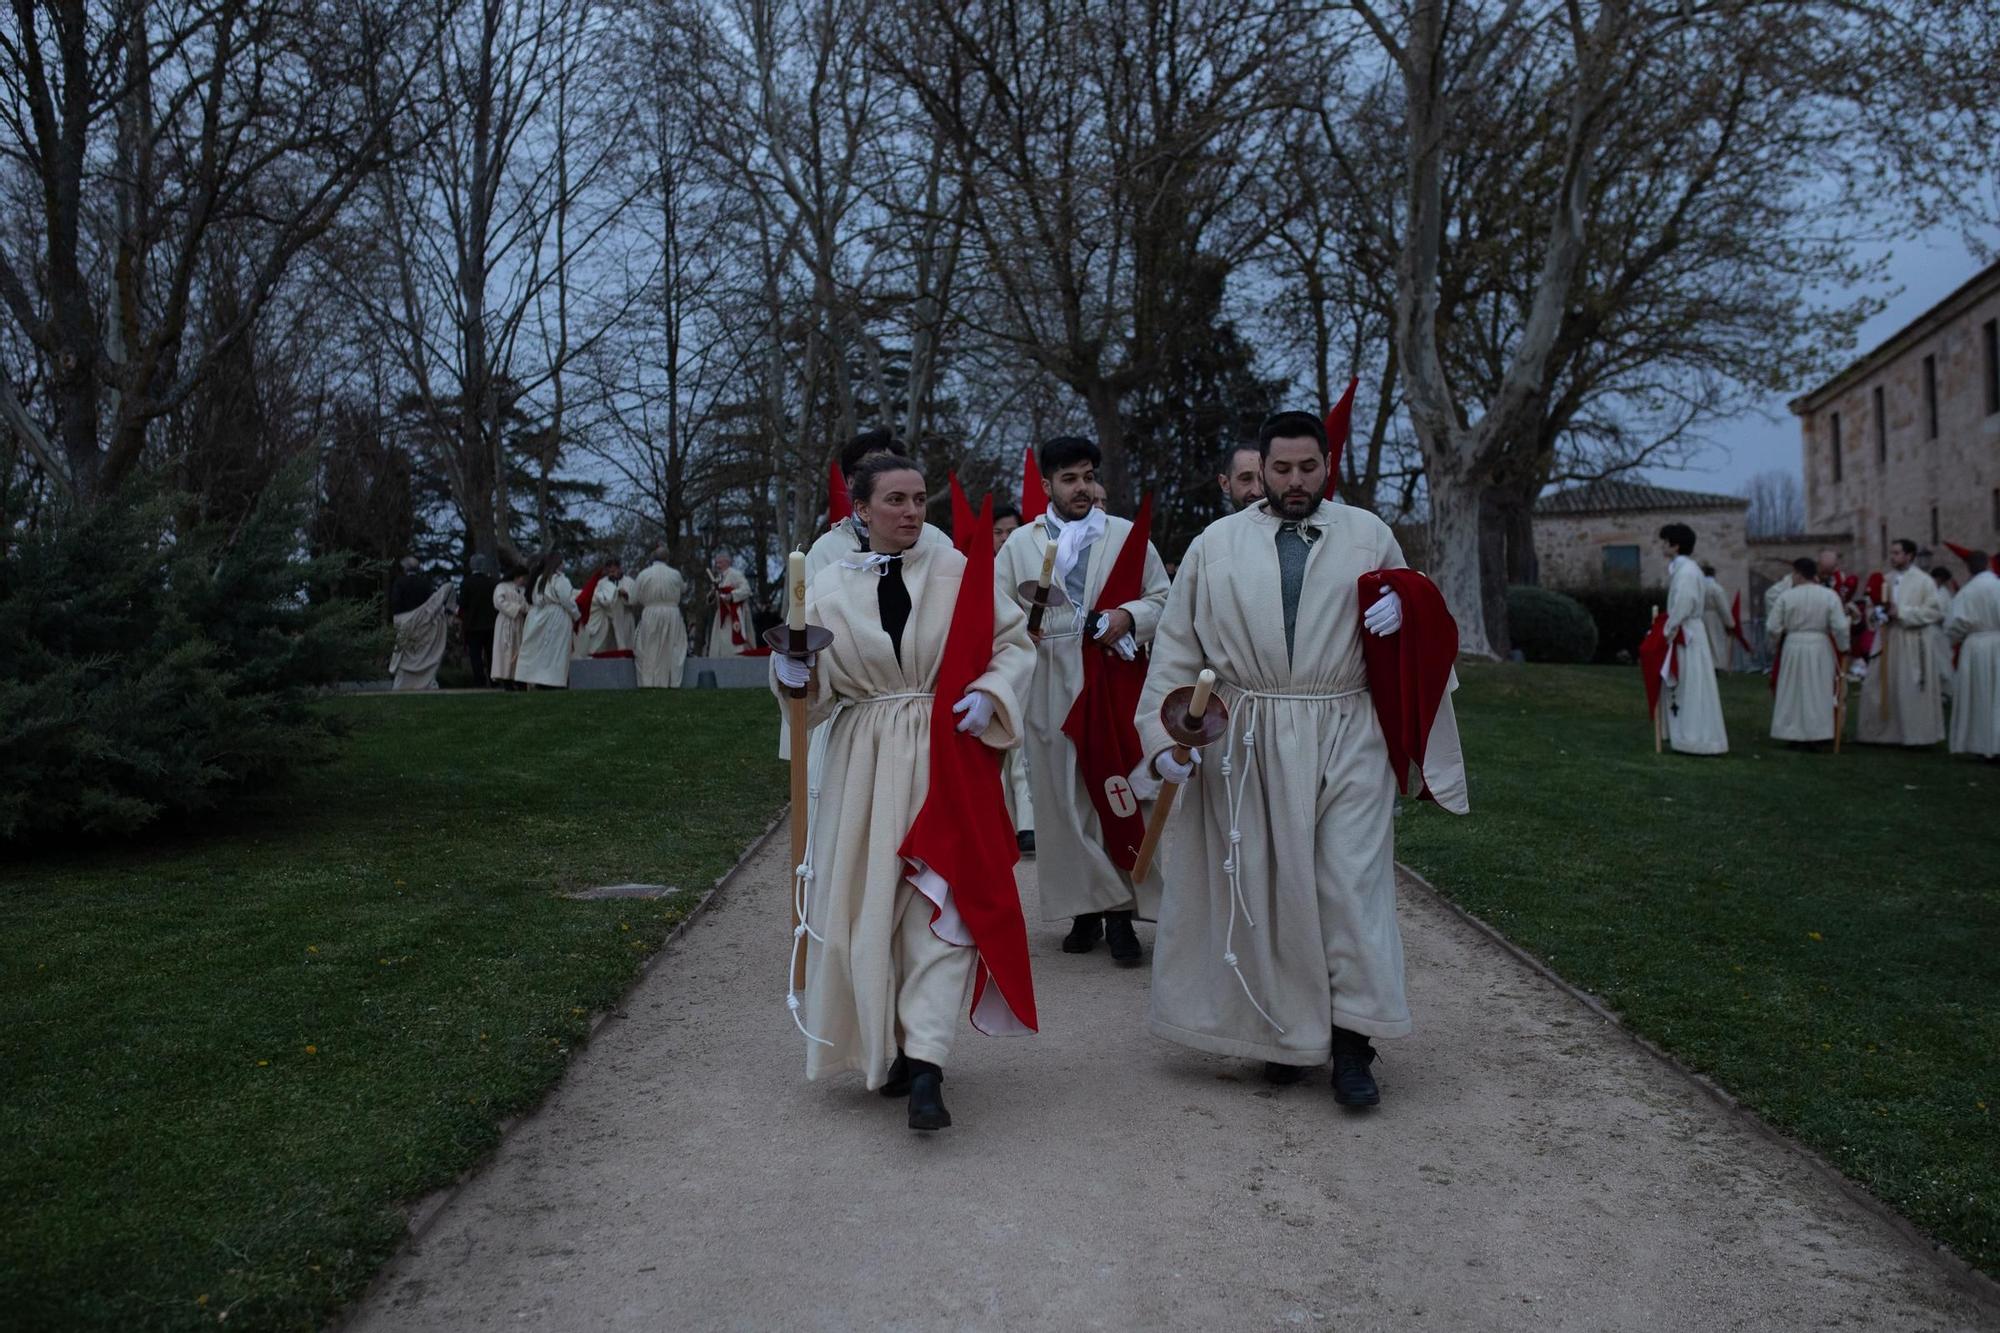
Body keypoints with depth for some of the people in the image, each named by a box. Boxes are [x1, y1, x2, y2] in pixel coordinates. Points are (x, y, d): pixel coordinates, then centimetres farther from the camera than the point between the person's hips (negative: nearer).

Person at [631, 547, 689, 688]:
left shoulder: (643, 574, -4)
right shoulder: (675, 574, -1)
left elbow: (635, 600, 1)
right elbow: (683, 589, 21)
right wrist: (686, 586, 44)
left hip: (650, 615, -1)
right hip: (672, 616, 1)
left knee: (649, 651, 7)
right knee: (671, 651, 8)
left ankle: (649, 683, 4)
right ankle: (671, 682, 8)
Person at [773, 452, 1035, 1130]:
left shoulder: (955, 571, 1)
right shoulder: (829, 585, 4)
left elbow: (1014, 643, 6)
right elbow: (815, 690, 6)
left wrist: (989, 693, -11)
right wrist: (793, 669, -15)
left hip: (943, 756, -2)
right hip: (862, 762, 2)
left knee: (940, 902, -10)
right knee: (867, 903, 6)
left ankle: (924, 1065, -12)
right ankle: (889, 1048, 24)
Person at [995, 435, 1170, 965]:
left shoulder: (1127, 536, 11)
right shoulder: (1020, 543, 13)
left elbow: (1162, 597, 10)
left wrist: (1129, 616, -9)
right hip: (1049, 687, 1)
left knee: (1121, 795, -4)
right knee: (1061, 797, 1)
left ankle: (1122, 913, 2)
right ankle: (1085, 907, 10)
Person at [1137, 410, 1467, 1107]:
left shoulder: (1368, 535, 10)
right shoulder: (1217, 544, 8)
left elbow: (1418, 615, 21)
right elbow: (1177, 647, 6)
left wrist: (1401, 611, -3)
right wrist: (1163, 733, -3)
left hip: (1347, 740, 0)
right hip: (1250, 739, 0)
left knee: (1351, 882, -4)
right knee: (1267, 886, 5)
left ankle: (1351, 1044, 4)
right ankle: (1285, 1032, 19)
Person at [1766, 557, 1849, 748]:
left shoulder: (1786, 596, -8)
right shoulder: (1829, 595, -5)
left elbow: (1772, 627, -7)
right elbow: (1839, 627, -9)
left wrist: (1774, 647, 11)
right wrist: (1843, 648, 7)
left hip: (1792, 648, 0)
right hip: (1820, 648, 0)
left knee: (1792, 692, 11)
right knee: (1818, 692, 10)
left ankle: (1793, 734, 15)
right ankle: (1815, 735, 11)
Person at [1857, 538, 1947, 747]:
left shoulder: (1923, 581, -5)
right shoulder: (1886, 580, 10)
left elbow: (1936, 611, -11)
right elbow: (1877, 607, 19)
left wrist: (1901, 612, -16)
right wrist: (1878, 611, -4)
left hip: (1911, 643, -5)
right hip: (1886, 641, 5)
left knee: (1912, 691, -2)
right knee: (1881, 688, 7)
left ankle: (1916, 735, 8)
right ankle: (1880, 732, 15)